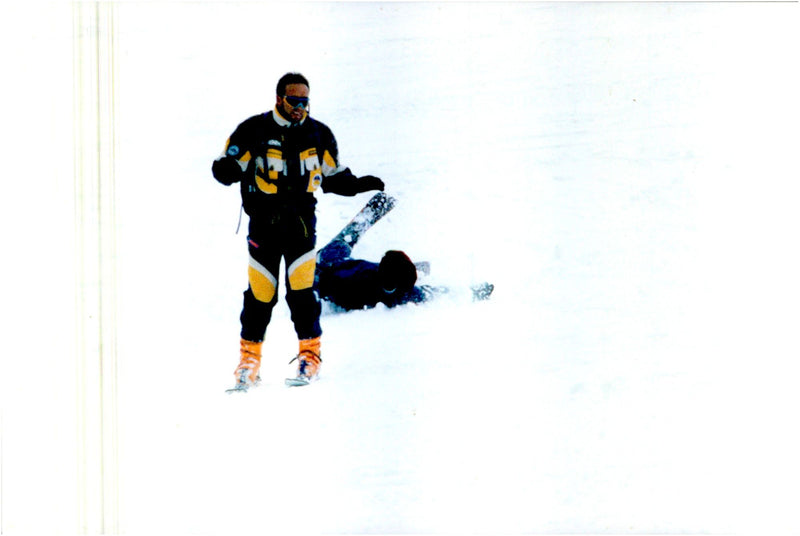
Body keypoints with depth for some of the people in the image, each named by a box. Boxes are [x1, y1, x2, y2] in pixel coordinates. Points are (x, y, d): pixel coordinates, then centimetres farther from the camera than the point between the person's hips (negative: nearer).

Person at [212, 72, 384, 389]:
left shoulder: (319, 135, 8)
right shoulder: (254, 130, -2)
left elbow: (333, 177, 18)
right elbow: (227, 167, -2)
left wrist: (359, 185, 3)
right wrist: (228, 169, -25)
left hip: (301, 222, 1)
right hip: (263, 222, -1)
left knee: (301, 291, -9)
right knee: (260, 295, 0)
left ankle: (310, 352, 7)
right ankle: (249, 357, 16)